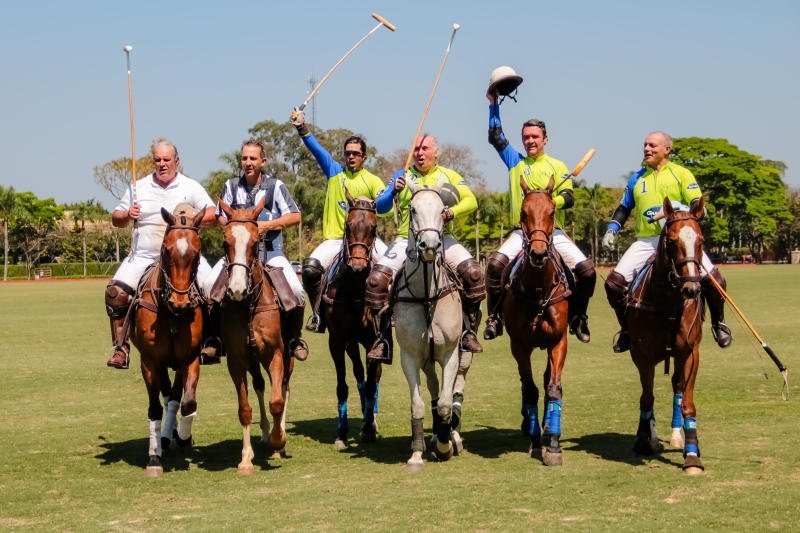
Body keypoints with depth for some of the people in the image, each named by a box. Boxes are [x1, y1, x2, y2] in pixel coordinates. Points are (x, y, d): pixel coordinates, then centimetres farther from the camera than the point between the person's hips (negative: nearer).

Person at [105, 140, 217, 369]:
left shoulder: (191, 187, 5)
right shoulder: (138, 187, 10)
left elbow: (213, 215, -2)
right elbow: (116, 219, 14)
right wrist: (127, 216, -9)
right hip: (144, 256, 1)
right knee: (116, 292, -19)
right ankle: (121, 349, -8)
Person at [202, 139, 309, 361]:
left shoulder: (276, 186, -1)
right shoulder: (232, 185, 5)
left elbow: (295, 216, -5)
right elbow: (221, 217, 9)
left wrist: (268, 225, -18)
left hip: (271, 250, -2)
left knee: (295, 290, -22)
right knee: (209, 286, -19)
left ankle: (296, 338, 1)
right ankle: (212, 338, -4)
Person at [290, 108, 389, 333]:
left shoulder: (372, 181, 4)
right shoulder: (334, 172, 9)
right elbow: (315, 148, -2)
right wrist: (301, 127, -17)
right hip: (336, 238, 0)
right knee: (310, 267, -21)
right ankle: (320, 314, -7)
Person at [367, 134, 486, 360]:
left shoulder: (450, 176, 11)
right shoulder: (402, 176, 11)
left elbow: (471, 201, -1)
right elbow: (381, 208, 5)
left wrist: (452, 212, -20)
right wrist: (393, 191, -16)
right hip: (407, 239, 0)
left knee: (473, 272, -23)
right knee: (376, 278, -19)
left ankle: (468, 332, -9)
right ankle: (383, 340, -8)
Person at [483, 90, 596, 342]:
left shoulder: (557, 167, 7)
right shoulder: (515, 162, 13)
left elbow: (569, 197, -4)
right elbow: (496, 138, 9)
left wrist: (553, 201, -25)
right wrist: (493, 104, 6)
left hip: (553, 231, 0)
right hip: (522, 230, 0)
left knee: (586, 269, -16)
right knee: (496, 263, -26)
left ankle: (577, 317, 5)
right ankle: (495, 317, -15)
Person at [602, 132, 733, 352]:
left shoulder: (681, 174, 3)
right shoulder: (637, 179, 15)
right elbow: (624, 208, 23)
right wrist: (612, 230, 8)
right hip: (646, 241, 3)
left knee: (713, 279, -19)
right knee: (614, 283, -13)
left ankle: (719, 324, 8)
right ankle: (627, 330, 8)